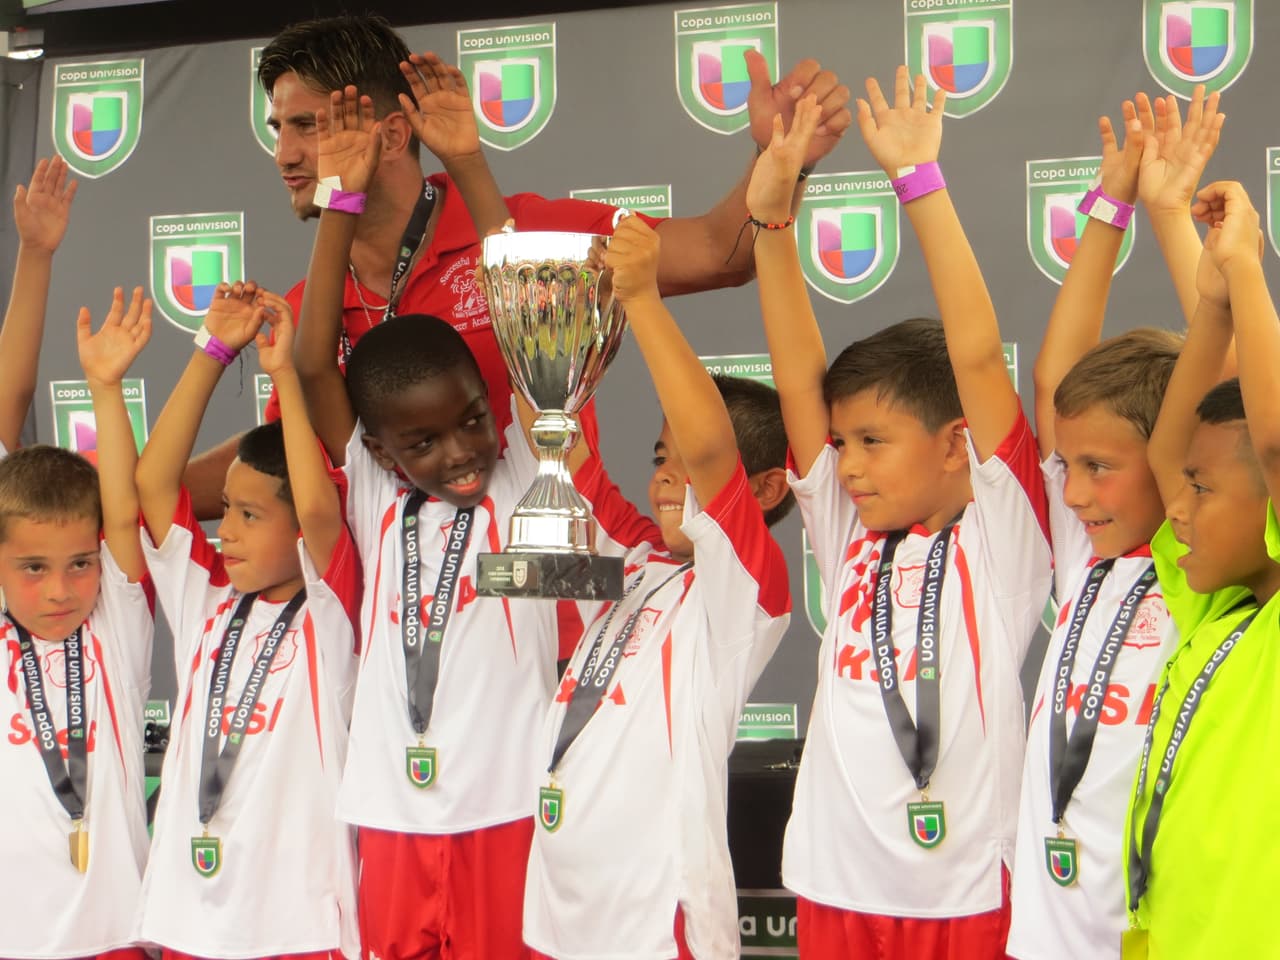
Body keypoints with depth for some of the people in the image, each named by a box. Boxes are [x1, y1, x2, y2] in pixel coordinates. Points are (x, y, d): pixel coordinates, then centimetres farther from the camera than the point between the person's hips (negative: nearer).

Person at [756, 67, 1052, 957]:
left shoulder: (1002, 533, -4)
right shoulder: (850, 534, 8)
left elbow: (977, 355, -12)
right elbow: (800, 379, 2)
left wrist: (919, 180, -12)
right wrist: (772, 221, -6)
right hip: (835, 888, 5)